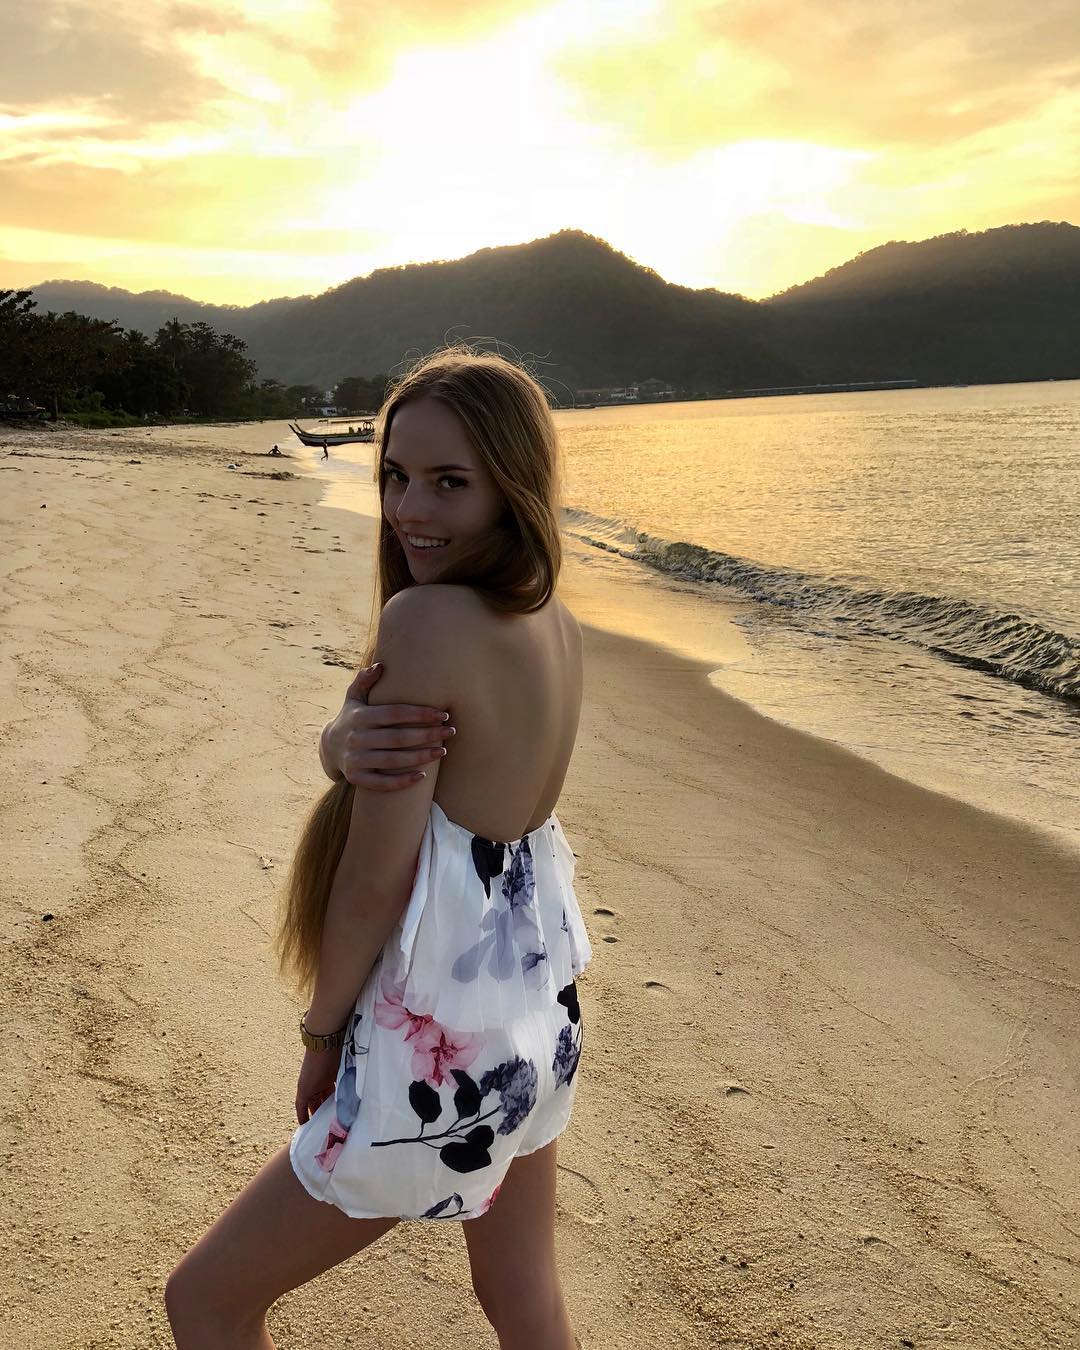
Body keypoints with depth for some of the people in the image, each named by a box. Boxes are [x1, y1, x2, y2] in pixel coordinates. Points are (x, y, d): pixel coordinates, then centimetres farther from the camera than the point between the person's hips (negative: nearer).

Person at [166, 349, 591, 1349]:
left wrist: (322, 1033, -4)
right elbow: (339, 743, 0)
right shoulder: (556, 625, -1)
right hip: (541, 1021, 8)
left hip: (438, 1056, -8)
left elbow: (373, 882, -21)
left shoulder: (424, 618, -26)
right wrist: (351, 743, -24)